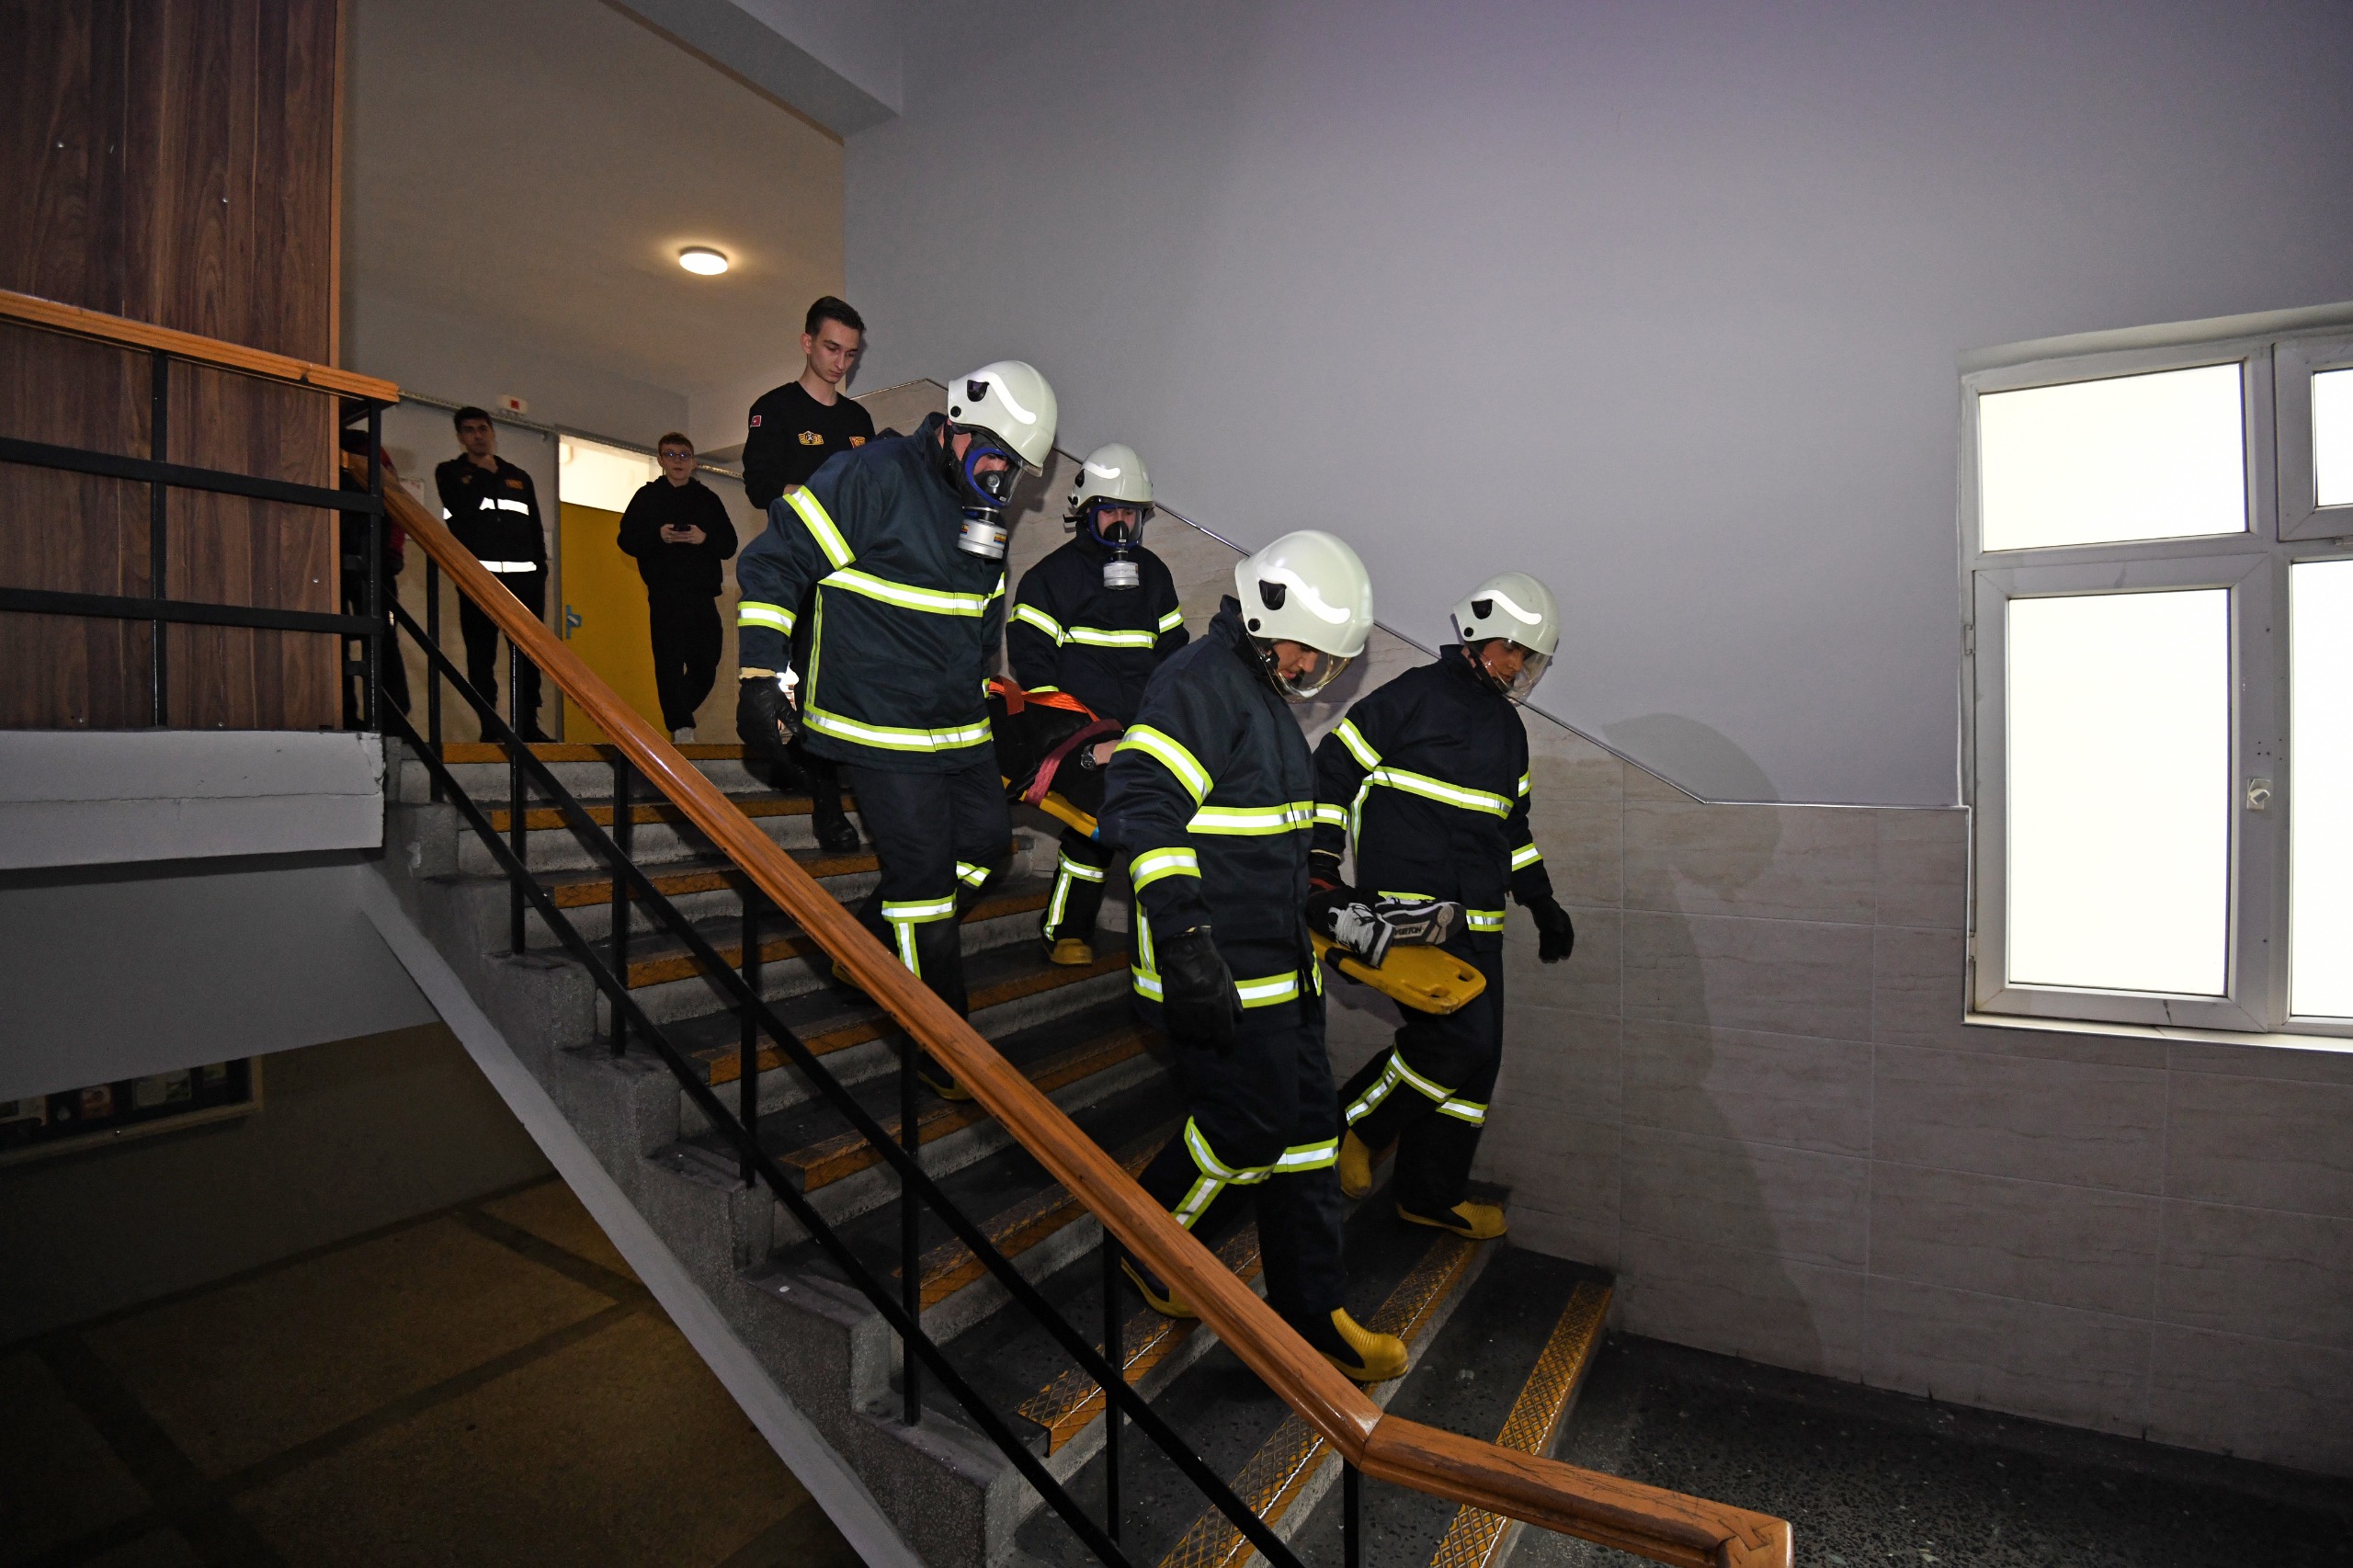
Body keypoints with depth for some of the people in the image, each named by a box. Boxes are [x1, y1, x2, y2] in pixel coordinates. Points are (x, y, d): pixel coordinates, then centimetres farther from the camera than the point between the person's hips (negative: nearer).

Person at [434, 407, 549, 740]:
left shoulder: (519, 477, 21)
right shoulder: (450, 473, 12)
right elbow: (462, 512, -8)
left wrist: (541, 570, 6)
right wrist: (482, 473, 5)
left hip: (524, 577, 2)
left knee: (529, 653, -1)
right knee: (481, 653, -3)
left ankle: (528, 723, 3)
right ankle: (489, 726, -2)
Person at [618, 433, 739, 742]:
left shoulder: (708, 498, 15)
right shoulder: (647, 497, 10)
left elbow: (729, 544, 10)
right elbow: (627, 540, 4)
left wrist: (704, 538, -10)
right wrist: (658, 536, -13)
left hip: (703, 594, 2)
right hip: (664, 596, -2)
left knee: (706, 665, 4)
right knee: (670, 663, -8)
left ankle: (677, 717, 25)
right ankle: (681, 727, -5)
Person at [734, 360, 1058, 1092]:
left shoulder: (982, 513, 13)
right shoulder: (872, 476, -13)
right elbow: (773, 562, -12)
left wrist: (983, 694, 27)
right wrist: (764, 675, -16)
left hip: (958, 729, 8)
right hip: (883, 729, -8)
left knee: (987, 843, 10)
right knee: (925, 872, -5)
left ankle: (874, 944, 30)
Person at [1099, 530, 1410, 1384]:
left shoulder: (1265, 690, 17)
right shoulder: (1201, 684, -15)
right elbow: (1142, 807, -25)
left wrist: (1317, 903, 28)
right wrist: (1185, 941, -30)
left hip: (1275, 959, 10)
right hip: (1217, 968, -10)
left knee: (1305, 1128, 13)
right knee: (1247, 1124, -2)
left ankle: (1313, 1315, 26)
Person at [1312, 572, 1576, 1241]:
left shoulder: (1507, 726, 20)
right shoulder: (1416, 695, -4)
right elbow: (1334, 767, -4)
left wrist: (1542, 901, 24)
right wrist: (1322, 857, -12)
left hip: (1478, 919, 8)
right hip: (1410, 907, -8)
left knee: (1476, 1057, 9)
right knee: (1462, 1035, -18)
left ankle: (1432, 1194, 25)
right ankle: (1351, 1121, 5)